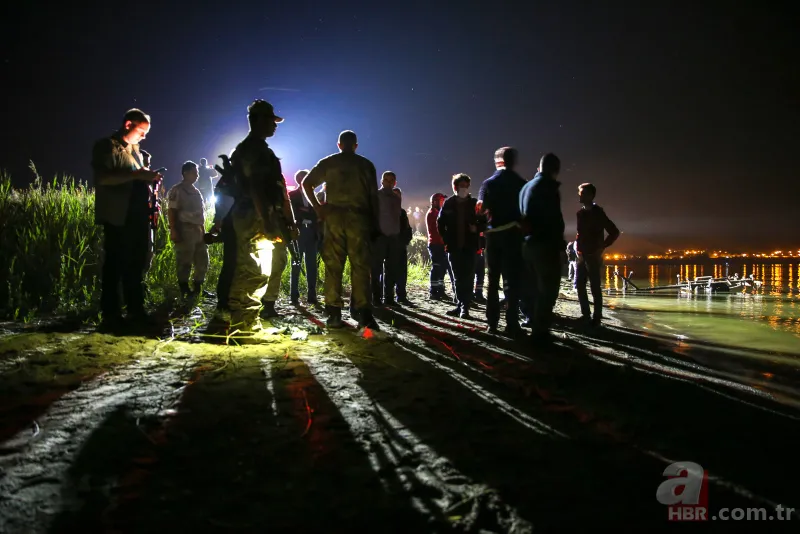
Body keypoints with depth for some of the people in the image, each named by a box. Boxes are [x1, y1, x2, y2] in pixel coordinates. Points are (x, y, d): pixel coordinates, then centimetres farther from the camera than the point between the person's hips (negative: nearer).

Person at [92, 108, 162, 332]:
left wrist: (148, 178, 10)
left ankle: (136, 311, 16)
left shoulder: (135, 150, 23)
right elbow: (102, 178, -18)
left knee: (136, 265, 10)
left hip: (138, 216, 8)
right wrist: (136, 175, -22)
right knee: (115, 265, -4)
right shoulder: (106, 146, -3)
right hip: (118, 217, -8)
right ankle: (111, 315, 2)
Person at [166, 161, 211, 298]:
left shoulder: (196, 192, 19)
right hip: (185, 231, -8)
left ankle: (198, 289, 20)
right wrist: (174, 231, -18)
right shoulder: (177, 191, -4)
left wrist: (203, 231, 15)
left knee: (202, 261, 10)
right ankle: (185, 291, 3)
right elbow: (171, 212, -10)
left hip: (198, 231, 8)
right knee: (184, 263, -3)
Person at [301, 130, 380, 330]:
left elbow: (307, 183, 4)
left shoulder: (327, 162, 11)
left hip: (334, 216, 1)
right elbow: (373, 196, 5)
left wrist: (317, 208, 6)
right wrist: (375, 224, 6)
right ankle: (364, 312, -11)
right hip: (358, 217, 0)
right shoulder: (366, 165, 10)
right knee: (360, 265, -3)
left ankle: (334, 313, -1)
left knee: (333, 266, 2)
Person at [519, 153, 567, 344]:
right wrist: (561, 247, -14)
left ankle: (537, 329, 20)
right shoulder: (548, 186, -10)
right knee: (548, 291, -3)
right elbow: (554, 219, -18)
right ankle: (540, 333, -2)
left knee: (537, 290, 16)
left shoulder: (526, 187, 15)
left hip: (528, 245, 9)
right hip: (545, 246, -9)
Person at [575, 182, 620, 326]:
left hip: (593, 256, -7)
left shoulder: (598, 213, -8)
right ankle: (586, 315, 18)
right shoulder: (581, 213, 11)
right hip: (582, 255, 7)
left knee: (595, 287, -3)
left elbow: (614, 232, -9)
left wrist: (602, 247, -9)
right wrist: (577, 246, 9)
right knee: (580, 285, 8)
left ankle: (597, 318, 2)